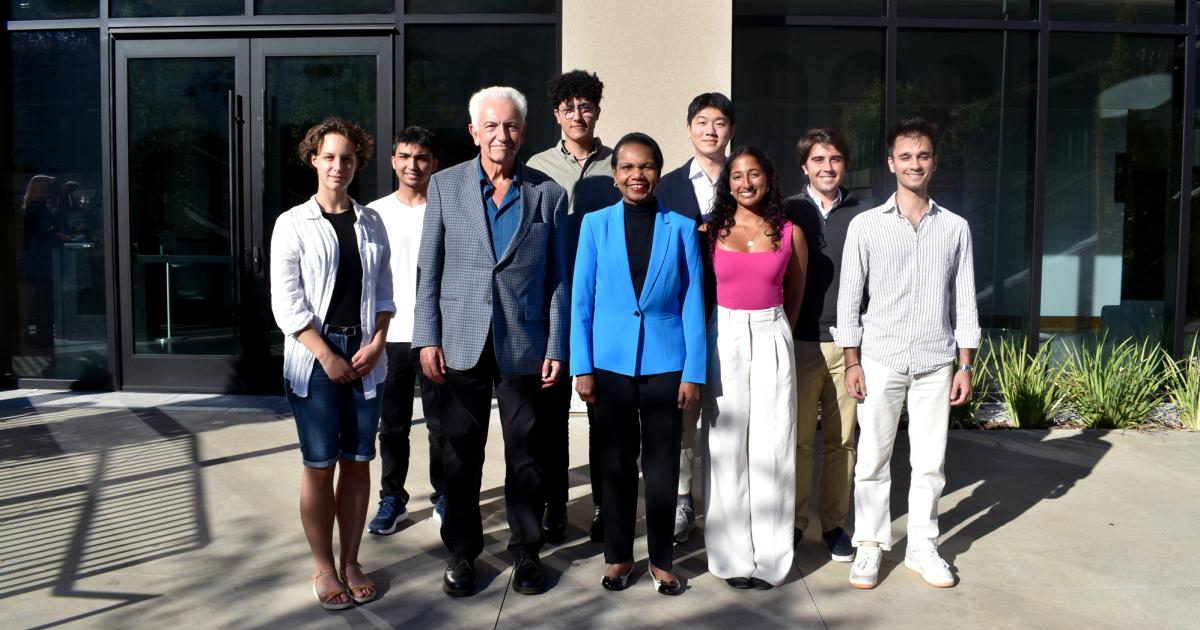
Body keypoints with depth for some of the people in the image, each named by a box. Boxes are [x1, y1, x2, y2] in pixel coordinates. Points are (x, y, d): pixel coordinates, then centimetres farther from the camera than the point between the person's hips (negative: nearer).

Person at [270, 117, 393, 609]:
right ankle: (323, 569, 15)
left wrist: (376, 342, -5)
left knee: (357, 462, 7)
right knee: (319, 466, 2)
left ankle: (350, 563, 19)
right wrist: (327, 355, -13)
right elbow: (286, 302, -6)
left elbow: (384, 291, 10)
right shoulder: (293, 224, -1)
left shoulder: (371, 223, 9)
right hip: (314, 357, -3)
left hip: (365, 356, 3)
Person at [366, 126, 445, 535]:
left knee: (441, 422, 6)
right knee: (392, 424, 9)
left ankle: (443, 495, 21)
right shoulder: (375, 213, 6)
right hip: (389, 335, 2)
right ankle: (392, 499, 21)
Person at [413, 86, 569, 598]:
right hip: (461, 344, 1)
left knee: (525, 453, 8)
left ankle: (526, 549, 25)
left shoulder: (548, 194, 2)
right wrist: (427, 338, -3)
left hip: (524, 345, 0)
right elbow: (428, 268, 4)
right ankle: (461, 550, 25)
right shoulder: (445, 186, 3)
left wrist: (557, 348, -1)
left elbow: (558, 279, 3)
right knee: (461, 454, 9)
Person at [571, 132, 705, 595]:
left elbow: (692, 304, 0)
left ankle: (660, 559, 23)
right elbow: (581, 300, 0)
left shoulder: (682, 228, 0)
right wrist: (582, 367, -4)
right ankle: (618, 556, 25)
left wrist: (693, 372, -4)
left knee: (662, 464, 9)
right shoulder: (595, 225, 1)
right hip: (610, 363, 0)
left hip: (664, 363, 0)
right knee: (616, 462, 11)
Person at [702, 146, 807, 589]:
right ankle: (732, 556, 14)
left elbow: (794, 297, 14)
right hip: (723, 339, 0)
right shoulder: (710, 231, 3)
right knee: (726, 447, 3)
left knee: (771, 448, 2)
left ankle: (770, 556, 13)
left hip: (772, 340, 0)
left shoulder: (790, 234, 4)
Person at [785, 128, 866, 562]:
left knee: (842, 439, 6)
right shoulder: (787, 213, 4)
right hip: (800, 342, -1)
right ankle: (793, 520, 17)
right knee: (797, 437, 3)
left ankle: (834, 523, 18)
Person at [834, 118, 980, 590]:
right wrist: (852, 362, -4)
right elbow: (849, 297, 0)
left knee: (930, 462, 7)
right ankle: (870, 545, 18)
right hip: (881, 360, -2)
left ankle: (922, 547, 22)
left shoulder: (955, 228, 6)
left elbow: (964, 301, 8)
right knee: (873, 458, 4)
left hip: (936, 362, 2)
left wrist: (965, 365, 5)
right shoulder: (866, 225, 0)